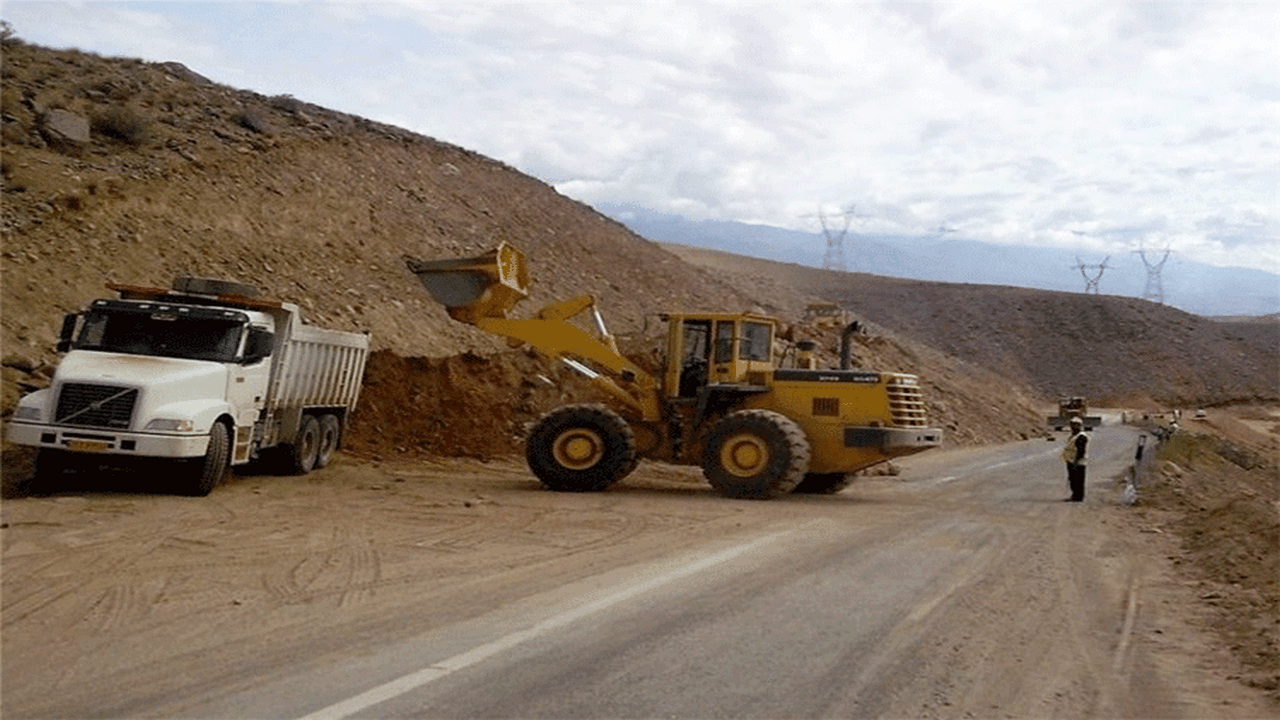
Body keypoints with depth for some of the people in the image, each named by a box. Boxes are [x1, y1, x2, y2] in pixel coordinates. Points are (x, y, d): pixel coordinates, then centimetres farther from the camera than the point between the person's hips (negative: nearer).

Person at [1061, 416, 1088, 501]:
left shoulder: (1081, 437, -15)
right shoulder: (1074, 436, 18)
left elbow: (1081, 451, -21)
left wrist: (1076, 462, -25)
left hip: (1077, 463, -10)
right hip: (1070, 462, 10)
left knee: (1078, 481, -6)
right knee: (1072, 480, 14)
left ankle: (1079, 498, -3)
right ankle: (1074, 495, 22)